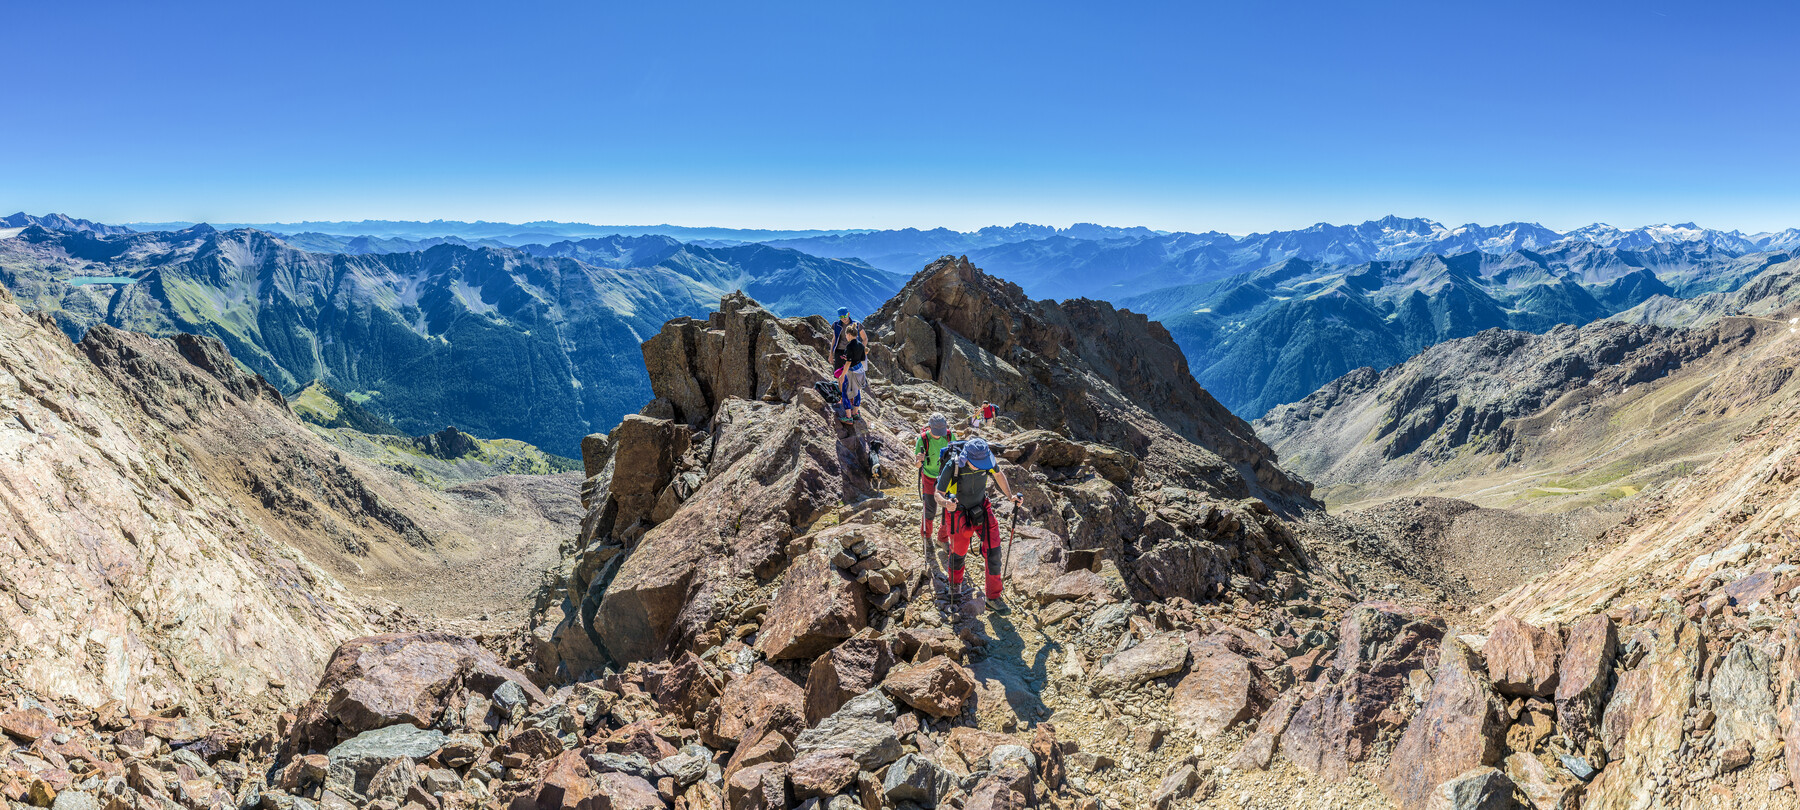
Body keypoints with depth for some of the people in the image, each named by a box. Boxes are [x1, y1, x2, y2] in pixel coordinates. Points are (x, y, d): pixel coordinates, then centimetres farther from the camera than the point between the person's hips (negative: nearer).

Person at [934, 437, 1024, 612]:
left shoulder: (986, 461, -21)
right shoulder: (952, 467, -32)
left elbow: (998, 475, 2)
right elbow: (939, 495, -25)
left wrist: (1011, 496, -6)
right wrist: (945, 503, -48)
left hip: (982, 510, 3)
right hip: (959, 513, -3)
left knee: (993, 550, -6)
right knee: (959, 552, 17)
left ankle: (993, 598, 6)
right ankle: (955, 583, 50)